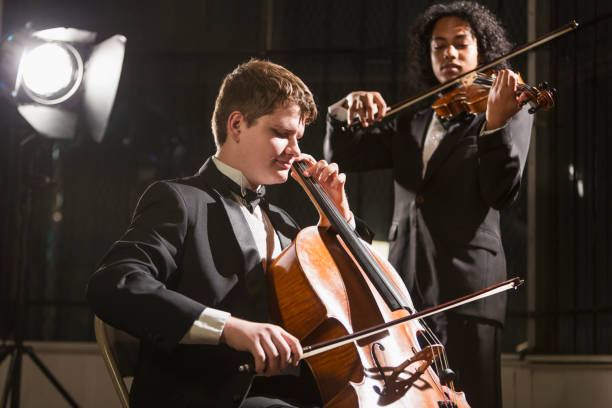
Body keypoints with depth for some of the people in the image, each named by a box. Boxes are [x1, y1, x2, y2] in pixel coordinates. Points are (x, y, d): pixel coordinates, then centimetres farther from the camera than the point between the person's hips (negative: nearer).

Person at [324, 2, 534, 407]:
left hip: (466, 283, -4)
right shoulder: (410, 123, 20)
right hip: (404, 282, 4)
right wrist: (345, 111, -7)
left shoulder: (513, 113, 7)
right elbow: (342, 155, 13)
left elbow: (502, 192, -7)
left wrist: (495, 121, -22)